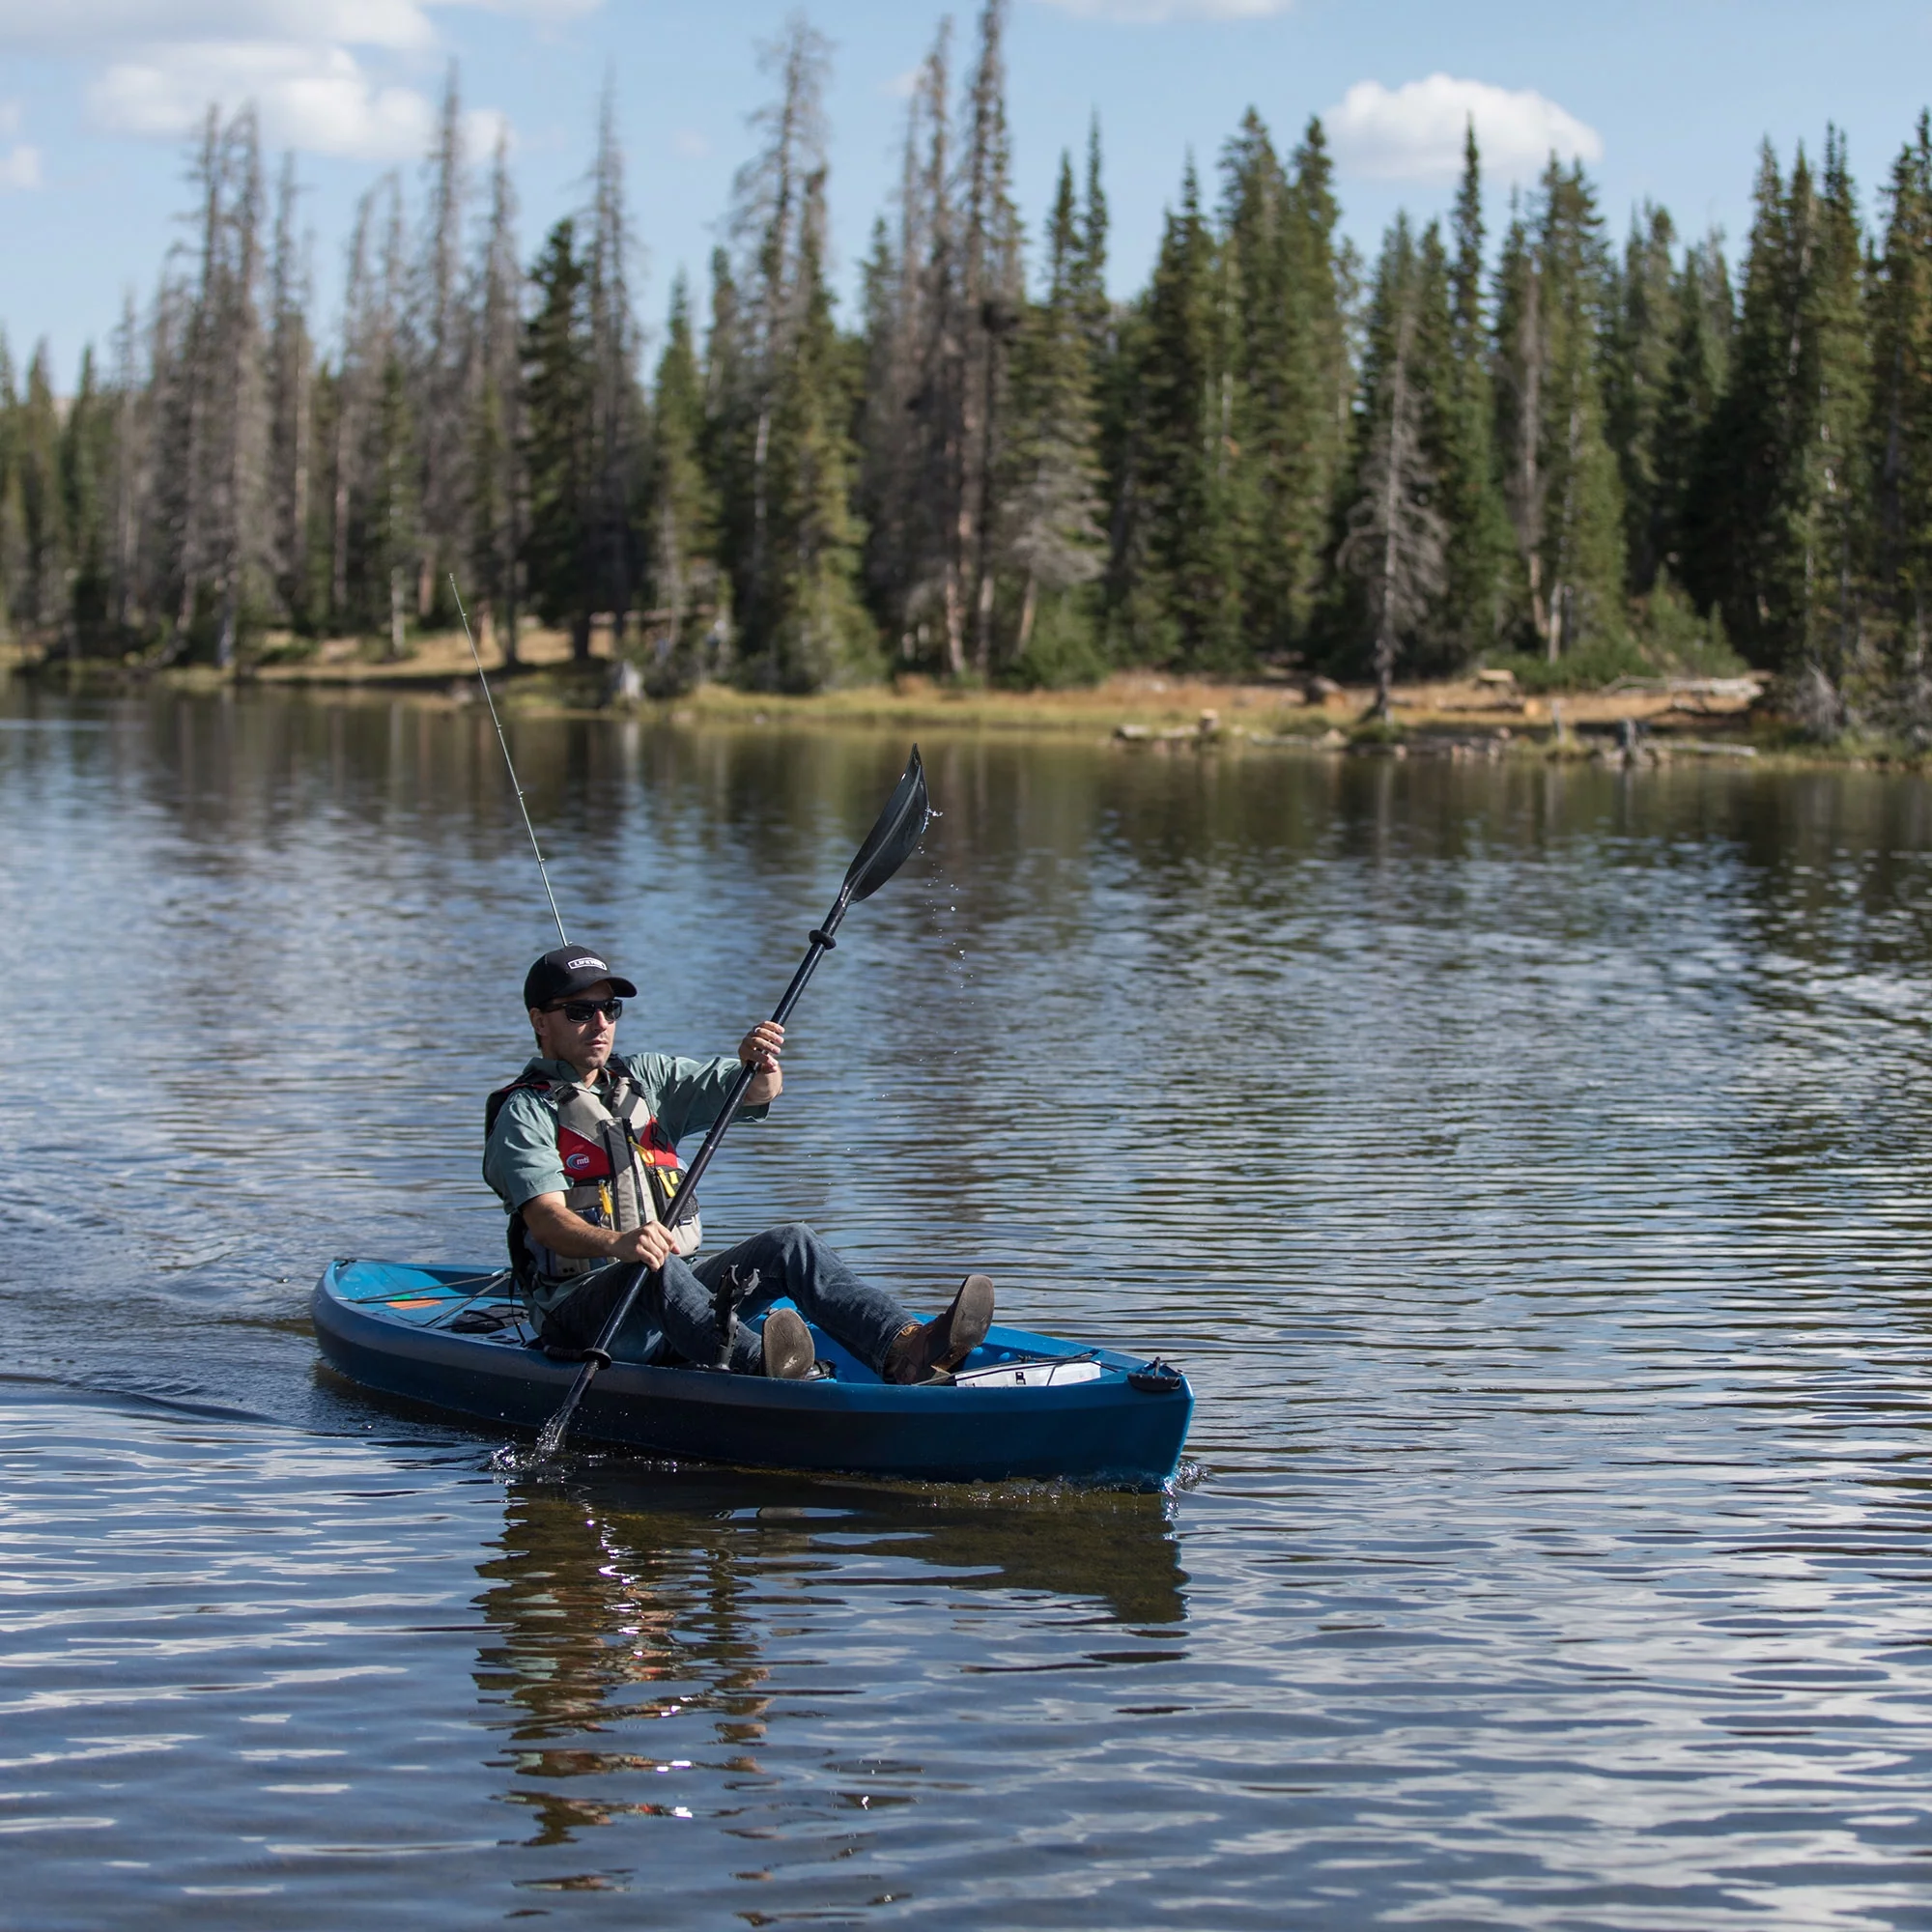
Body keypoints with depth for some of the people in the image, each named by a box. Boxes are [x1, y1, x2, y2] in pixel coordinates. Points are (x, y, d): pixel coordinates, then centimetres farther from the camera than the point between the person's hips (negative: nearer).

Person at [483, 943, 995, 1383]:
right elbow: (546, 1220, -18)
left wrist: (760, 1069, -18)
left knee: (791, 1244, -14)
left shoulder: (645, 1078, 20)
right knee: (659, 1271, -36)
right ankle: (760, 1366, -66)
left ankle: (905, 1348, -39)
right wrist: (616, 1243, -39)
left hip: (670, 1302, 6)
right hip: (577, 1313, -6)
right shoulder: (526, 1112, 0)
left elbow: (758, 1091, 8)